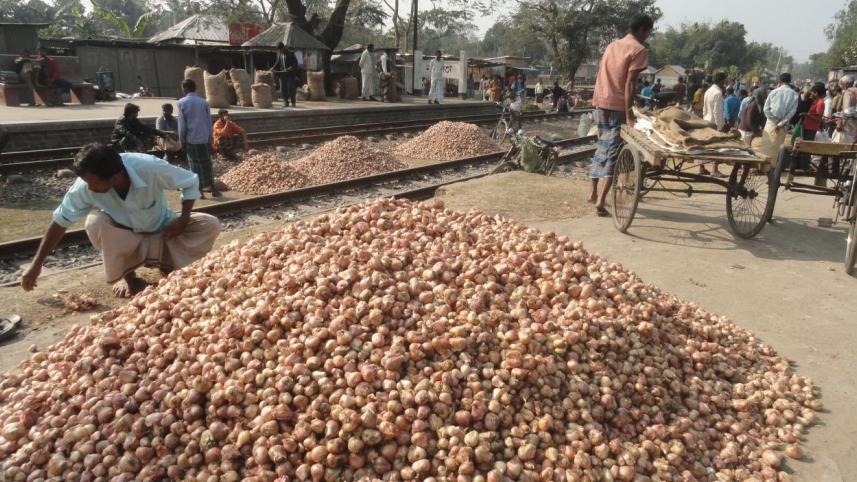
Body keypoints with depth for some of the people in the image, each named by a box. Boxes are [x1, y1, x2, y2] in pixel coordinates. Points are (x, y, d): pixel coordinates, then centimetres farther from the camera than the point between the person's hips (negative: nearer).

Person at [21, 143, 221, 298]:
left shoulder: (151, 168, -34)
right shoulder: (85, 186, -27)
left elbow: (191, 182, -18)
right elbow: (60, 222, -16)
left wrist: (183, 220, -27)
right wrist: (36, 265, -16)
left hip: (162, 232, -1)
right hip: (126, 236, 1)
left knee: (210, 225, -25)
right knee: (95, 223, -32)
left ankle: (167, 263, -1)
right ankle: (126, 276, -7)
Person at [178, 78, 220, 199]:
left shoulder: (182, 102, -5)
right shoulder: (204, 102, 3)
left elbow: (182, 124, -6)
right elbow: (209, 122, 5)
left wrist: (182, 140, 2)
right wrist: (210, 139, 11)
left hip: (191, 139, -2)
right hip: (204, 138, 2)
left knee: (195, 165, 4)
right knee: (206, 163, 11)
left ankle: (199, 191, 4)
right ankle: (212, 189, 13)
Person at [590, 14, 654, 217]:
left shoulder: (613, 44, 16)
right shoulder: (639, 50, -8)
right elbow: (629, 83, -16)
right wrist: (629, 114, -18)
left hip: (601, 103, 7)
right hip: (618, 106, -7)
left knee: (602, 146, 19)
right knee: (613, 151, -4)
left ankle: (593, 192, 23)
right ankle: (601, 200, -10)